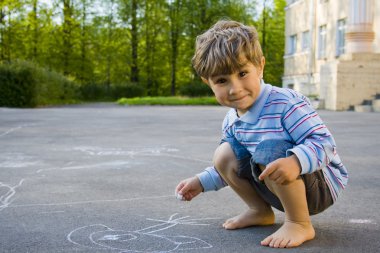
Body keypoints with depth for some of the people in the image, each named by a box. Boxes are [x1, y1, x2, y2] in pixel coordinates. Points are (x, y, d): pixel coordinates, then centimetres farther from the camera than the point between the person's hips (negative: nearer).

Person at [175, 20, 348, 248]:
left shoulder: (286, 104, -25)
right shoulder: (232, 121, -1)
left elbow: (324, 142, -31)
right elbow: (234, 168, 15)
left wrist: (295, 161, -49)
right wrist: (202, 182, 11)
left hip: (323, 185, -7)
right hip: (283, 188, 7)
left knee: (270, 150, -34)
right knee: (224, 154, -3)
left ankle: (300, 224, -19)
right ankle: (261, 211, 10)